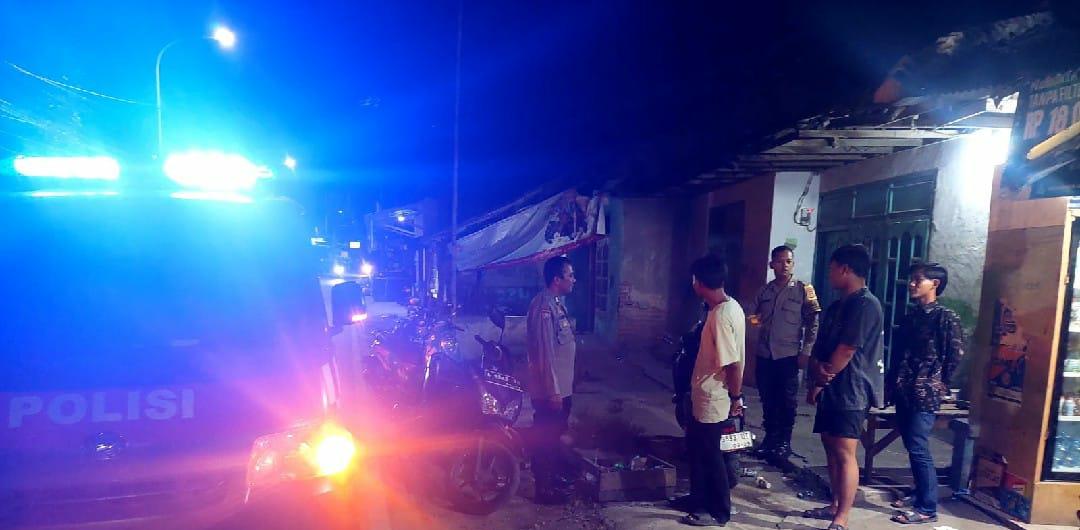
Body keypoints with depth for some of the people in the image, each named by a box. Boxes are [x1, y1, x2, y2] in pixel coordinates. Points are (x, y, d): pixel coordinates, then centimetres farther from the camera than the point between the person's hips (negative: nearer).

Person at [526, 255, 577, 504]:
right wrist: (553, 391, -22)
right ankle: (544, 488, 18)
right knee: (546, 437, 4)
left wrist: (562, 387, 18)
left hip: (561, 386, 10)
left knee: (555, 434, 22)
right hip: (549, 389, -10)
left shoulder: (557, 302, 9)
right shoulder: (544, 306, -22)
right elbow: (544, 352, -24)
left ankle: (555, 478, 37)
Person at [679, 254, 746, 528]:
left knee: (709, 454, 7)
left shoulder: (721, 316, -28)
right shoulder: (729, 306, 3)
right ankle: (699, 498, 37)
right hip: (704, 396, 10)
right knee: (696, 446, 21)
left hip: (712, 400, -9)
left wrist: (736, 397, -15)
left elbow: (734, 364, -26)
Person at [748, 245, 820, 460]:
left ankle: (784, 442, 16)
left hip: (789, 355, -4)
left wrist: (806, 352, -8)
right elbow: (753, 316, 18)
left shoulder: (804, 290, -1)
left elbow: (813, 323, -2)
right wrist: (754, 320, -4)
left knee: (787, 401, 3)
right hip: (764, 354, 4)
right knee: (767, 399, 11)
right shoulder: (764, 291, 9)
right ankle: (770, 438, 25)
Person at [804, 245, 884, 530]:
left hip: (851, 390, -10)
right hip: (832, 388, 10)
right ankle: (835, 505, 27)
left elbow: (845, 351, -18)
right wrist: (817, 367, -7)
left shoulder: (866, 304, -15)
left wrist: (818, 383, -9)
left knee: (844, 452, -6)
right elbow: (819, 347, 14)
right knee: (830, 446, 15)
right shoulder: (837, 306, 15)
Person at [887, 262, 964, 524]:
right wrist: (893, 382, 11)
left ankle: (928, 509, 4)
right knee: (911, 447, 15)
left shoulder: (946, 317, -8)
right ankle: (919, 495, 28)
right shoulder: (911, 315, 13)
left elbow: (955, 355, -11)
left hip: (925, 394, -7)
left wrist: (938, 385, -6)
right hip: (904, 392, 7)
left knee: (919, 449, -5)